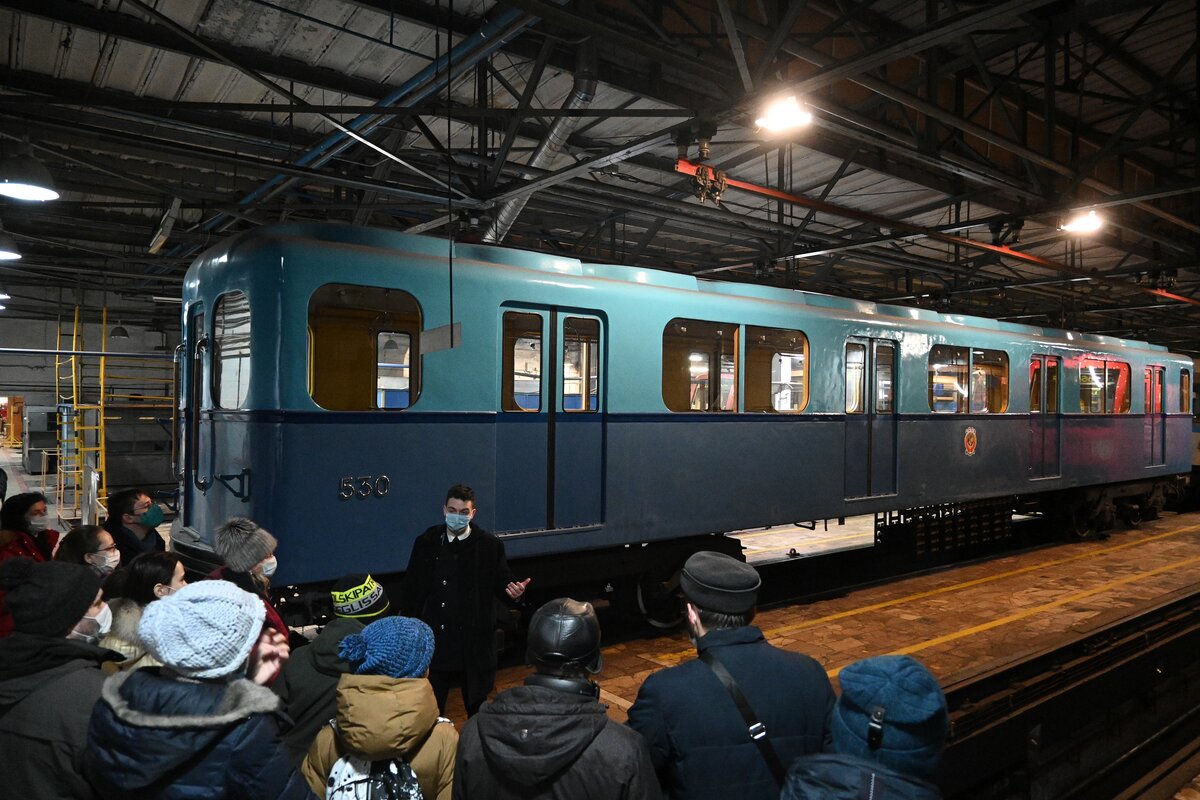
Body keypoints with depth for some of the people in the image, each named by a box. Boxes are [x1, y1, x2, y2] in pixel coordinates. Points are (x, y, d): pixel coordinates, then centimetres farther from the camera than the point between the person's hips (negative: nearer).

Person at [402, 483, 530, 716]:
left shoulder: (489, 545, -4)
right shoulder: (426, 542, 0)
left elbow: (503, 581, -3)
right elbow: (412, 588, 3)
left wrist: (513, 590, -26)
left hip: (474, 638, -1)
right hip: (435, 638, 1)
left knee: (476, 705, 15)